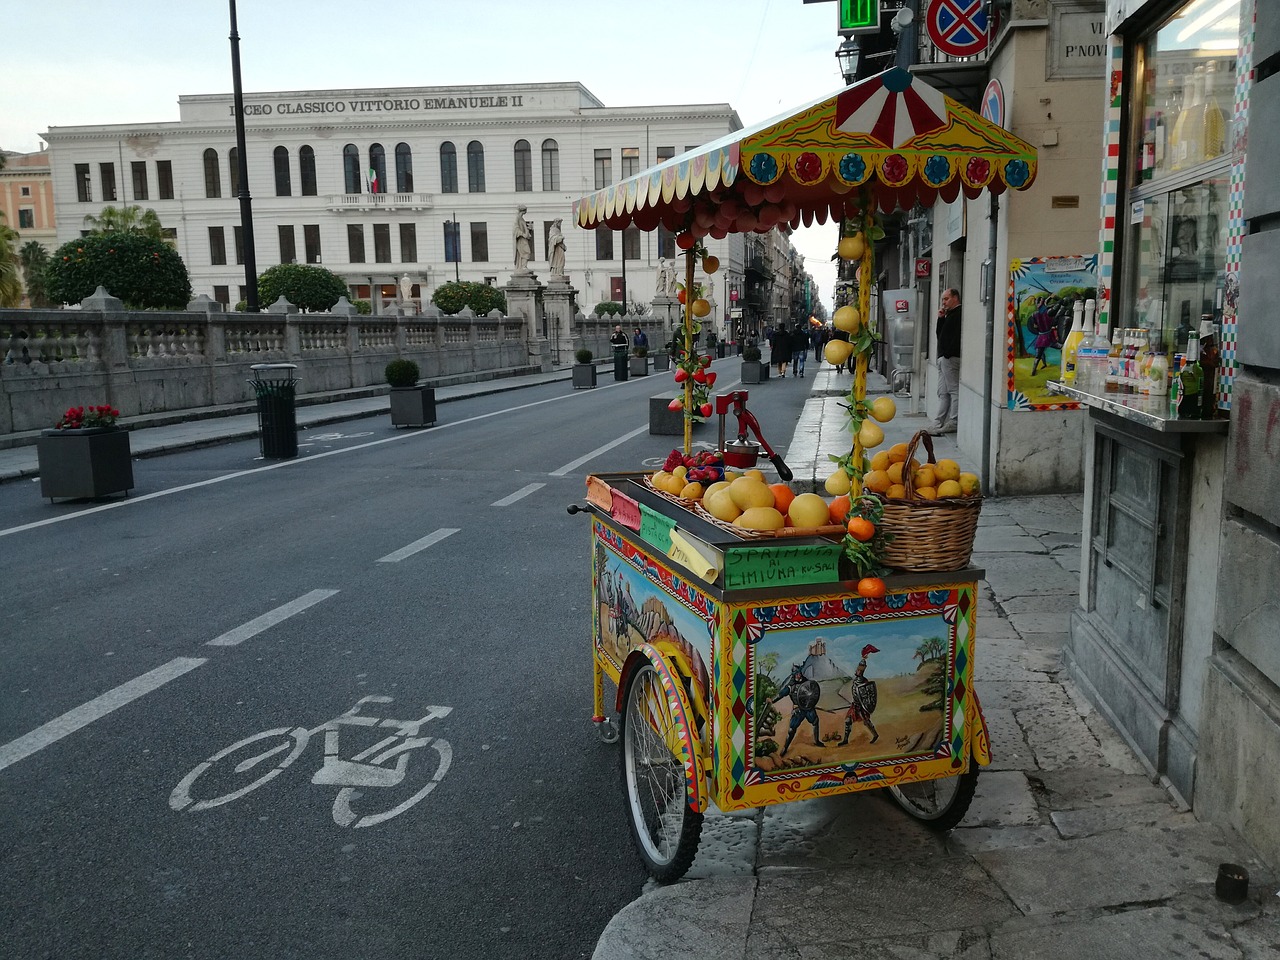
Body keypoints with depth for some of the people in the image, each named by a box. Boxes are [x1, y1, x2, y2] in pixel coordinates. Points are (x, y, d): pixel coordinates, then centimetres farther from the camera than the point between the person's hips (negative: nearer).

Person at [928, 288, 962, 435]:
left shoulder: (959, 314, -10)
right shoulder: (949, 315, 22)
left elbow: (957, 337, -20)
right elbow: (939, 333, 23)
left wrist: (948, 354, -21)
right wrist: (940, 318, 11)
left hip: (951, 358, -11)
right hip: (943, 358, 11)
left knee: (954, 390, -7)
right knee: (943, 392, 10)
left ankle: (953, 423, -5)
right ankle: (939, 423, 12)